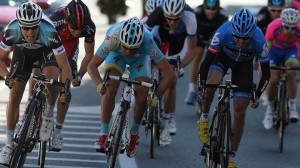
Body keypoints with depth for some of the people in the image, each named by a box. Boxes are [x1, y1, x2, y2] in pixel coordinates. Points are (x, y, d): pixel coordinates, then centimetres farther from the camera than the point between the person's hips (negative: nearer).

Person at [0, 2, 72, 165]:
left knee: (50, 79, -31)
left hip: (47, 49, -1)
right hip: (23, 51, 2)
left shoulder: (49, 32, -41)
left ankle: (48, 114, -1)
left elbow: (65, 66, -36)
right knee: (14, 95, -9)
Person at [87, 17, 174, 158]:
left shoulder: (147, 41, -42)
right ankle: (103, 134, -12)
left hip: (139, 58, 0)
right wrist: (99, 84, -48)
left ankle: (134, 133, 13)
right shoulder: (113, 38, -41)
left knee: (142, 98, -14)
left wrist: (156, 95, -45)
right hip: (116, 55, 0)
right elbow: (92, 65, -31)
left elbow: (168, 73, -35)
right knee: (110, 89, -24)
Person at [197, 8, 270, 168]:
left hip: (244, 65, 1)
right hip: (224, 56, 0)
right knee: (212, 83, -34)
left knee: (239, 112, -4)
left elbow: (266, 73, -22)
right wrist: (201, 87, -28)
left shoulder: (259, 41, -36)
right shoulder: (223, 33, -38)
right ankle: (204, 118, -4)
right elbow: (207, 61, -28)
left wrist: (257, 95, -21)